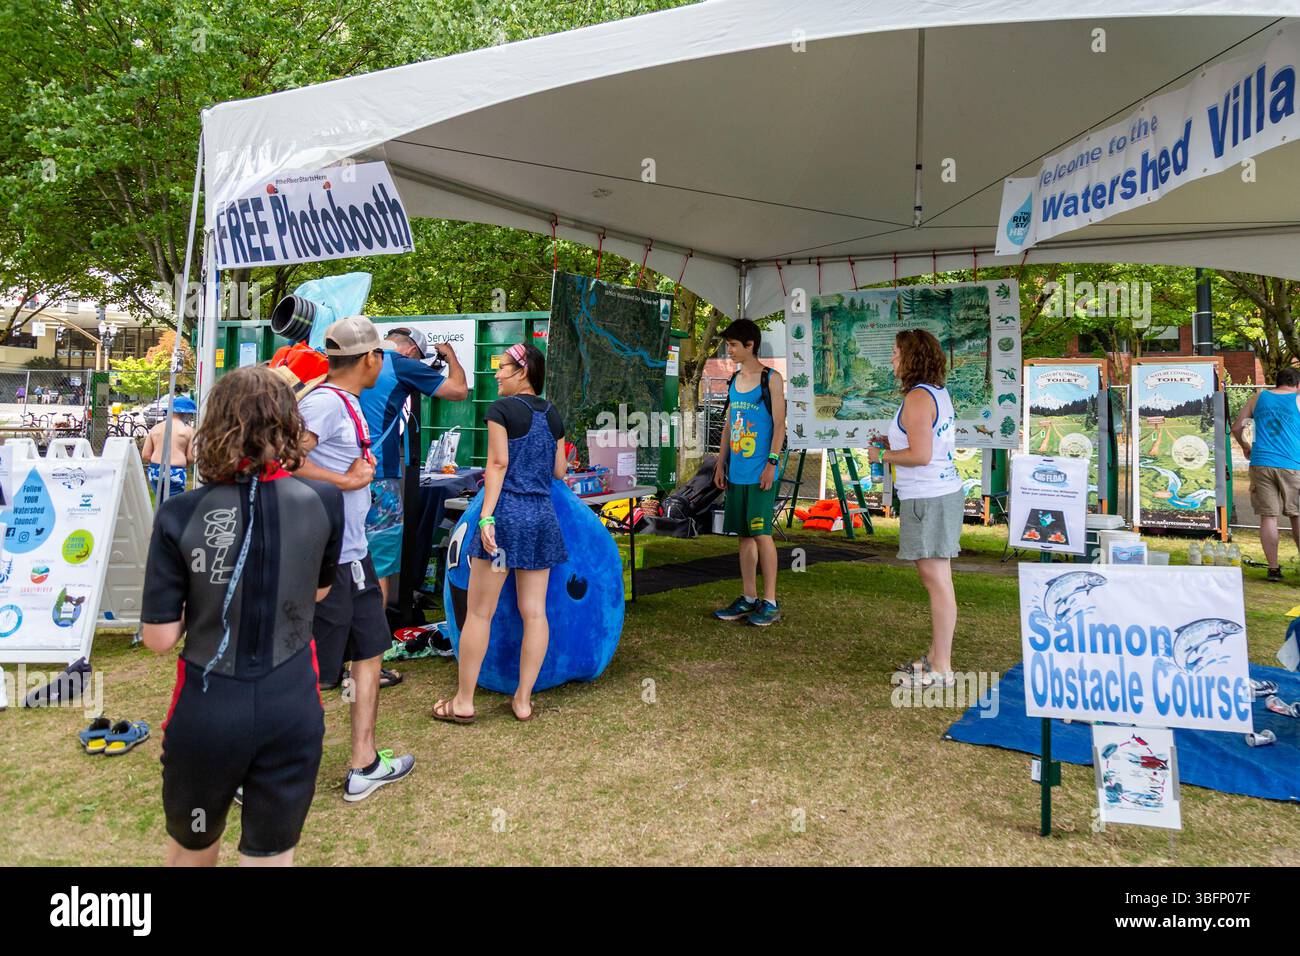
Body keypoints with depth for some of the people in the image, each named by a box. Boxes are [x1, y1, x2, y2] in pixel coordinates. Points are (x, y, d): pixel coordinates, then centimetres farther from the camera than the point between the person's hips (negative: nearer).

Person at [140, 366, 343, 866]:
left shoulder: (181, 514, -13)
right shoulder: (324, 501, -9)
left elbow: (159, 638, -8)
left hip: (208, 706, 0)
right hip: (291, 704, 1)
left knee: (190, 851, 27)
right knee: (271, 856, 17)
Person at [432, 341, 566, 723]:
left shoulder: (502, 408, -4)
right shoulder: (552, 414, 12)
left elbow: (498, 463, -12)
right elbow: (560, 471, 13)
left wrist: (486, 516, -15)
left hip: (507, 511, -6)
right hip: (543, 515, 6)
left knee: (479, 612, 2)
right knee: (534, 612, 6)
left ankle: (463, 701, 8)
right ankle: (523, 699, 13)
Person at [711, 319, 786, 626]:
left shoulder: (771, 379, -4)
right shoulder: (734, 381, 15)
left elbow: (779, 425, -8)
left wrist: (772, 463, -15)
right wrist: (721, 463, 13)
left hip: (760, 471, -7)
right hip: (736, 471, 7)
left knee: (761, 533, -6)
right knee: (744, 534, 9)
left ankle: (770, 602, 2)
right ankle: (748, 598, 17)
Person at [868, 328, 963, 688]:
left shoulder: (917, 397, -15)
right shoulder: (939, 393, 15)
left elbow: (920, 456, -21)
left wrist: (882, 455, -7)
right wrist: (893, 441, 20)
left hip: (927, 499, -10)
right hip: (944, 493, 11)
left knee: (937, 582, -6)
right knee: (937, 581, 15)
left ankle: (940, 670, -1)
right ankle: (934, 657, 26)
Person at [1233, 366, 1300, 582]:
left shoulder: (1259, 396, 10)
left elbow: (1237, 428, 11)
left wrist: (1245, 446, 27)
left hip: (1261, 464, 1)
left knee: (1268, 516, 2)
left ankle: (1273, 568, 3)